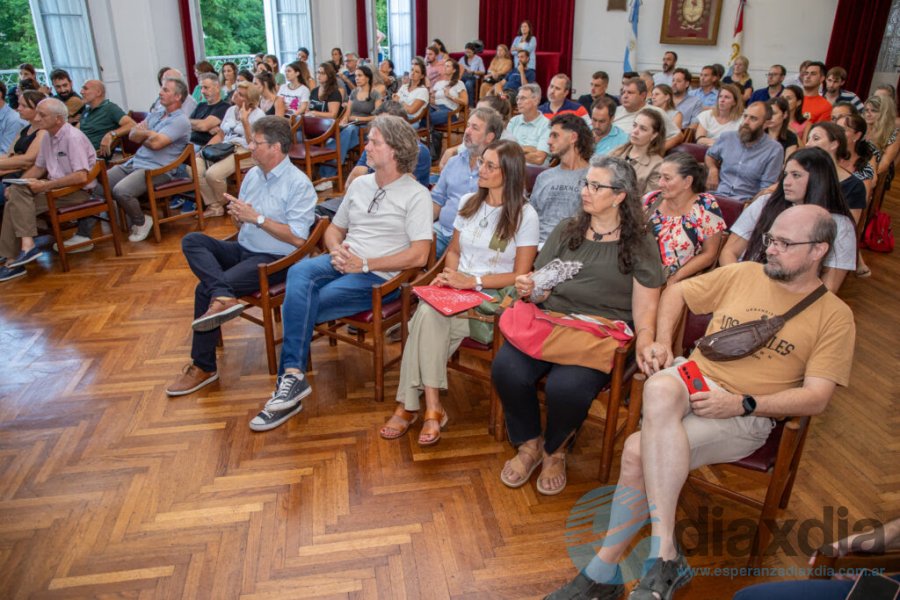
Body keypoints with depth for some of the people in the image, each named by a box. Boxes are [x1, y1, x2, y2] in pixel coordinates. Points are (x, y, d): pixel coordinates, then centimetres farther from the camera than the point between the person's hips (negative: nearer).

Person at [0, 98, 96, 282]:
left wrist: (46, 185, -21)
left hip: (78, 190, -8)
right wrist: (16, 185, 4)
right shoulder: (48, 137, 11)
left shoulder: (73, 137, -16)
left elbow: (81, 177, -24)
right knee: (17, 192, -14)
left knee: (18, 204, -20)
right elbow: (39, 167, 19)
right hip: (56, 186, 8)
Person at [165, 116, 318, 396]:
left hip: (273, 259, -8)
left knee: (204, 289, -21)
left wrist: (257, 218, -18)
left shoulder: (299, 184, -12)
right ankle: (223, 297, -33)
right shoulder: (252, 175, 12)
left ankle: (203, 367, -9)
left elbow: (298, 238, -19)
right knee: (191, 240, -15)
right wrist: (237, 217, -5)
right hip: (243, 249, 8)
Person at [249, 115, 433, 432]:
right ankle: (293, 376, -31)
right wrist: (336, 251, 0)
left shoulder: (416, 195, -2)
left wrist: (365, 263, -15)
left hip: (379, 276, -6)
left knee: (299, 305, -25)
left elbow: (419, 255, -12)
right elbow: (334, 229, 25)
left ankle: (291, 376, -10)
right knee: (299, 273, -29)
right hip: (342, 262, 6)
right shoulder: (359, 184, 20)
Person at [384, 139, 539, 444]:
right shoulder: (468, 202, 13)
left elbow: (520, 276, -7)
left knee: (428, 317, -31)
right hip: (457, 290, 5)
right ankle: (431, 407, -23)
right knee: (427, 313, -30)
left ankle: (410, 405, -20)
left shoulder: (524, 215, -5)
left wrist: (472, 281, -15)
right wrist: (450, 275, -1)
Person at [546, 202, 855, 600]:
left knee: (639, 451, -31)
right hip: (691, 380, 3)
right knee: (660, 388, -38)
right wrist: (661, 341, 6)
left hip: (747, 416, -3)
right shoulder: (742, 274, 13)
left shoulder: (834, 316, 4)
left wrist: (740, 403, -17)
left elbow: (816, 398, -3)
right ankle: (665, 555, -34)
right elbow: (676, 291, 23)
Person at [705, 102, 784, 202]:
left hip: (745, 201, -3)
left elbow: (766, 188, -3)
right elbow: (710, 155, 28)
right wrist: (713, 169, 7)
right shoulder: (727, 137, 9)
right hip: (717, 194, 3)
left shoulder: (774, 150, -3)